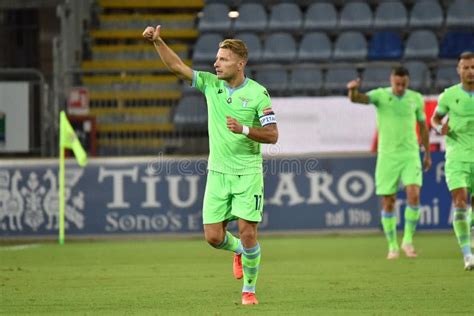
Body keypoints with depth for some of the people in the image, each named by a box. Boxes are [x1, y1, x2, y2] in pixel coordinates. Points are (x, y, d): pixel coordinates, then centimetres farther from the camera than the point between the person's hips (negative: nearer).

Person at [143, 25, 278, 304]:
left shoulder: (258, 93, -8)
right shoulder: (210, 84, 3)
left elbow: (272, 135, -9)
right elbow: (177, 66, 1)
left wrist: (244, 129, -24)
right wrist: (157, 41, -11)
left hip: (248, 173, -4)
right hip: (218, 173, 4)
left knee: (248, 234, -8)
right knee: (213, 236, -1)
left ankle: (249, 290, 11)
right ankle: (238, 250, 34)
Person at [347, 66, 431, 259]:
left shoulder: (416, 99, 3)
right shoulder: (380, 95, -5)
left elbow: (422, 125, 17)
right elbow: (357, 98, -24)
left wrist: (427, 153, 20)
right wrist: (353, 90, -48)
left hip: (410, 156, 1)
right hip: (387, 156, -1)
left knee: (413, 196, -17)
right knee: (388, 203, 0)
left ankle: (408, 240, -2)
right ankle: (393, 246, 13)